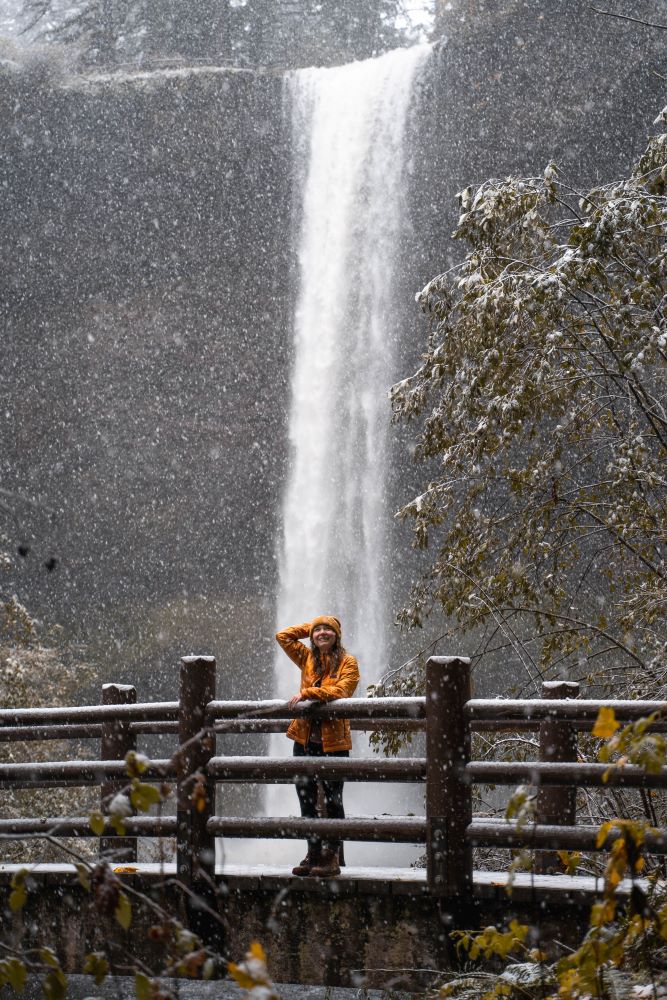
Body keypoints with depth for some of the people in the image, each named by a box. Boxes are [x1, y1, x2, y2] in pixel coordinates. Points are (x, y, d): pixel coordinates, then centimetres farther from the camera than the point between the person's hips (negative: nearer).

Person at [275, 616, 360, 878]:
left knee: (333, 801, 0)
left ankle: (331, 858, 3)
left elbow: (340, 691, -16)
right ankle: (313, 854, 15)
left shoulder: (347, 663, -1)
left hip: (333, 741, -5)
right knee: (306, 799, 8)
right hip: (305, 738, 5)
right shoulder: (307, 658, 12)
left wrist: (307, 693, -20)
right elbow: (283, 636, 13)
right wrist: (310, 626, 12)